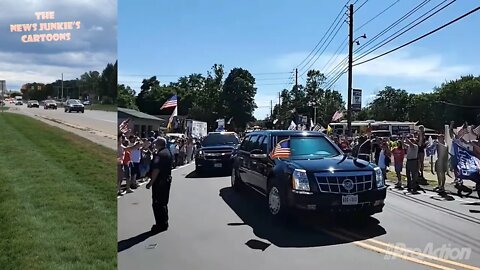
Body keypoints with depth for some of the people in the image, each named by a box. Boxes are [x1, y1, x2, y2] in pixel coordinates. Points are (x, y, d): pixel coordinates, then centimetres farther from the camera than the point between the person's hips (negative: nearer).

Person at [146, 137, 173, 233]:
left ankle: (160, 224, 0)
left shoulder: (160, 154, -19)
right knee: (163, 203, 17)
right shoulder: (168, 152, 13)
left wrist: (151, 182, -22)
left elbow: (156, 170, -25)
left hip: (159, 181, -10)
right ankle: (164, 223, 25)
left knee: (157, 203, -3)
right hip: (167, 180, 10)